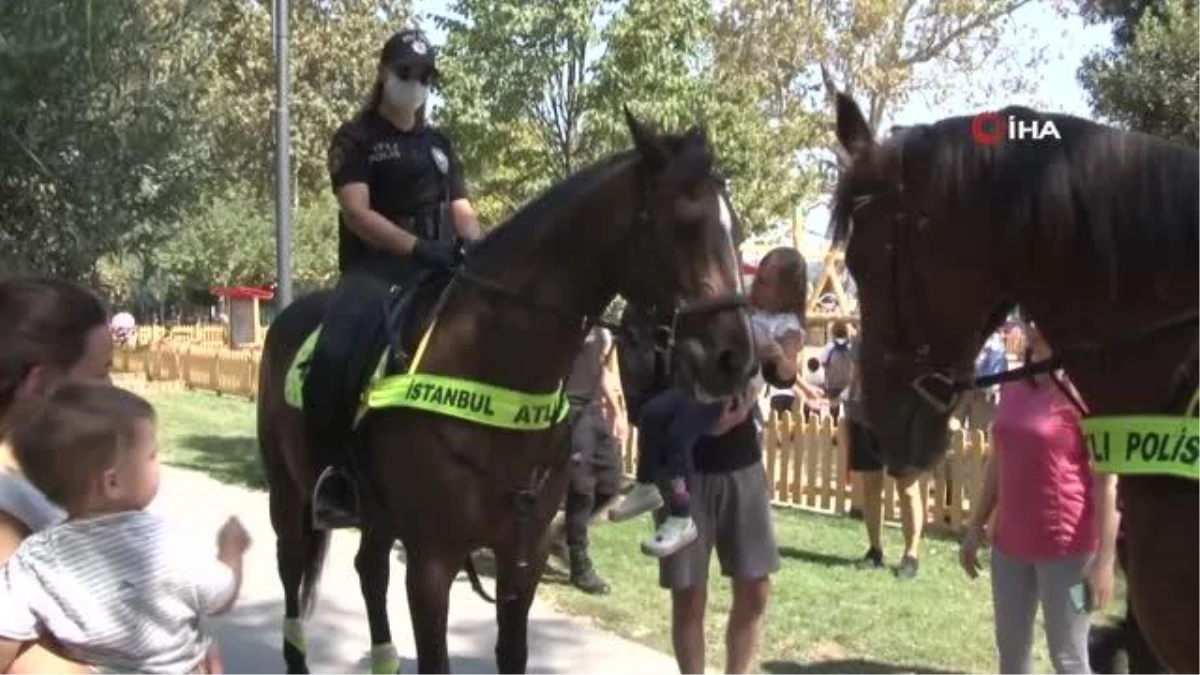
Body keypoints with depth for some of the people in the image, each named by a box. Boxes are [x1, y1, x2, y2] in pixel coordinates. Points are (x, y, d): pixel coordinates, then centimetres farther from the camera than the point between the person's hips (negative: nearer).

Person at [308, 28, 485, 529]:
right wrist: (417, 246, -25)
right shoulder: (356, 139, 3)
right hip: (376, 267, -6)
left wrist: (479, 249, -9)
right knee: (335, 355, -32)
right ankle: (334, 476, -22)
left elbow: (462, 211, 15)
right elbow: (357, 211, -11)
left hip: (439, 267, 6)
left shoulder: (439, 145, 21)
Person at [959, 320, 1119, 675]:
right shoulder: (1013, 386, 7)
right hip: (1010, 542, 7)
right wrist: (977, 525, 15)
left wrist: (1105, 559, -18)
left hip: (1066, 546, -7)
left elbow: (1107, 481, -15)